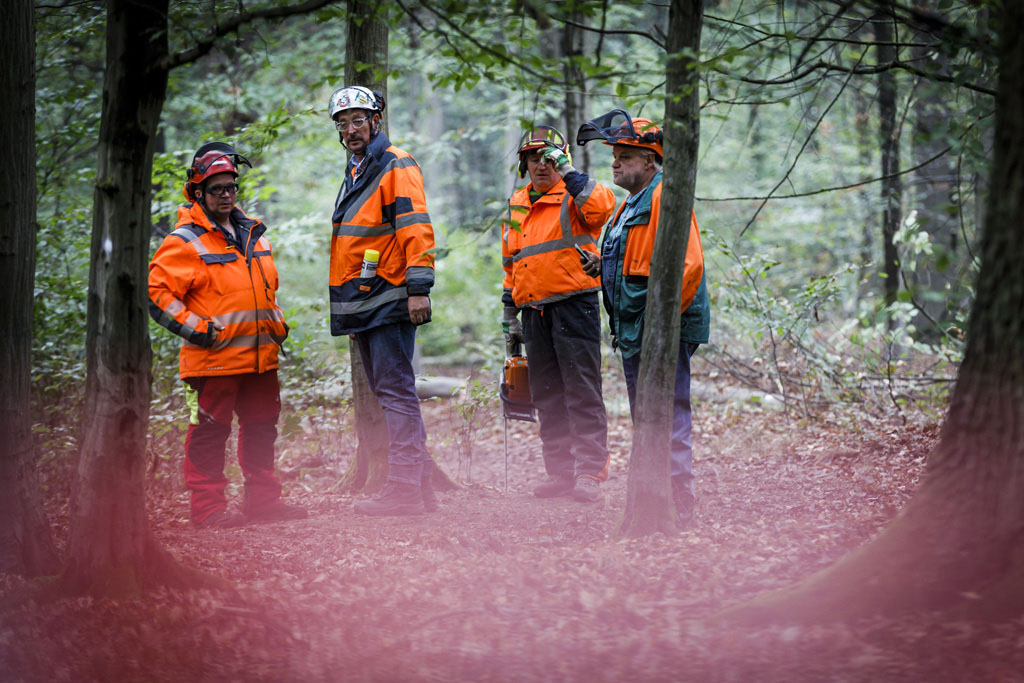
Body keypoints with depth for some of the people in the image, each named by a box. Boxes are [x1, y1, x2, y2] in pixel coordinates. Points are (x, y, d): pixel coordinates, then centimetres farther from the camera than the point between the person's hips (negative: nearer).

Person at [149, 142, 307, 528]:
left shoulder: (254, 235, 16)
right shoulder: (185, 242, -7)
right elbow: (157, 292, -10)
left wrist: (277, 321, 17)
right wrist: (194, 327, -15)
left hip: (261, 355, 7)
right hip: (213, 358, -7)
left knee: (262, 428, 12)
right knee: (209, 432, -3)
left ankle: (263, 499, 21)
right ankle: (208, 507, 2)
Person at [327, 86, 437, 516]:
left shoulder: (396, 166, -5)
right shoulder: (354, 174, 23)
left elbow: (416, 229, -13)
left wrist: (419, 287, -21)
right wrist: (348, 312, 26)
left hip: (389, 300, -9)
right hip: (359, 303, 9)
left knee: (395, 392, -11)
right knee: (388, 394, 9)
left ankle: (405, 489, -12)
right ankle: (420, 484, 12)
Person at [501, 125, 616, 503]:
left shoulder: (574, 198, -1)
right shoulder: (516, 205, 19)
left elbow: (601, 206, -26)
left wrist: (567, 170, -20)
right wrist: (509, 315, 24)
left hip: (574, 304, -7)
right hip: (534, 311, 7)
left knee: (581, 391, -8)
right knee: (547, 395, 9)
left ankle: (590, 472, -10)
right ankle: (560, 471, 14)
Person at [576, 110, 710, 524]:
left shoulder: (665, 197, -13)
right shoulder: (633, 203, 19)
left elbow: (688, 264, -22)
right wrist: (607, 265, 12)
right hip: (635, 334, 11)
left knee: (669, 424, -10)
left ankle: (678, 514, -7)